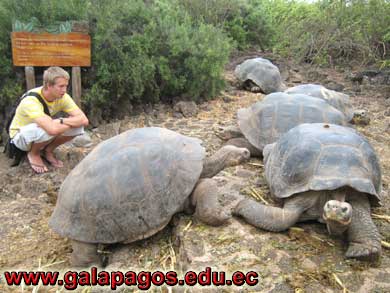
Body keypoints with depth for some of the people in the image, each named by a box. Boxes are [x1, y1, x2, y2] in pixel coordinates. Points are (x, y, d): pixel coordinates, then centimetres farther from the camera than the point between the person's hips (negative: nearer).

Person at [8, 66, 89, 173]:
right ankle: (33, 153, -5)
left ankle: (47, 150, 3)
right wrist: (71, 122, -30)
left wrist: (61, 121, -34)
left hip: (42, 132, 5)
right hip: (20, 136, -5)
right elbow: (52, 129, -48)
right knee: (46, 130, -40)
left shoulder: (62, 97, -17)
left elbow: (84, 120, -23)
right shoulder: (31, 101, -35)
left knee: (78, 126, -19)